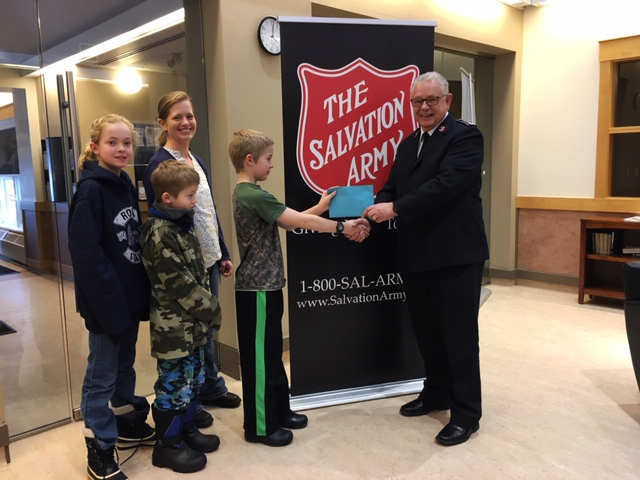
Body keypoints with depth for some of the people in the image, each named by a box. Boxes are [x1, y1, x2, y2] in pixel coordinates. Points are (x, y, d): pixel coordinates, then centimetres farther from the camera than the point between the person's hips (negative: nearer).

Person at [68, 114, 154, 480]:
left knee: (125, 364, 21)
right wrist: (110, 300, -23)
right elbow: (86, 252, -22)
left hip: (130, 294, 8)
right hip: (106, 299, -7)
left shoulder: (126, 184, 9)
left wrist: (140, 289, 10)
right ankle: (100, 449, 19)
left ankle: (127, 423, 39)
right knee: (102, 375, 5)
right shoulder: (90, 189, -15)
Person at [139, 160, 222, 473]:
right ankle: (167, 445, 19)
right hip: (175, 325, -9)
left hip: (192, 322, 9)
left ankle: (186, 430, 35)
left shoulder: (181, 224, 11)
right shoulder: (159, 233, -19)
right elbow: (179, 283, -23)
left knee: (192, 380, 19)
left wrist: (209, 307, 9)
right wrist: (211, 310, -14)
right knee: (174, 384, 4)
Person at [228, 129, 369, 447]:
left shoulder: (246, 194, 12)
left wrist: (320, 207, 7)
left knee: (272, 353, 18)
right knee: (259, 356, 1)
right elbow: (300, 221, -21)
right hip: (258, 289, -10)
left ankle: (279, 411, 32)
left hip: (264, 286, 10)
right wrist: (343, 227, -14)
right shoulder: (254, 195, -20)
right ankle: (260, 426, 15)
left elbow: (288, 222, 12)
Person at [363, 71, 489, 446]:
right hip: (417, 257, 8)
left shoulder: (465, 137, -9)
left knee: (459, 335, 2)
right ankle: (437, 393, 36)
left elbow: (445, 185, -22)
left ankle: (467, 413, 16)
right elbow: (392, 188, 10)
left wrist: (394, 208, -25)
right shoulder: (408, 144, 15)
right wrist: (369, 218, -9)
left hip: (456, 256, -7)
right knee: (427, 331, 18)